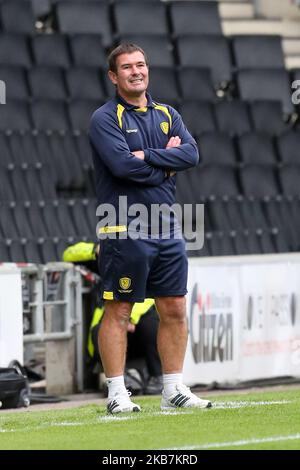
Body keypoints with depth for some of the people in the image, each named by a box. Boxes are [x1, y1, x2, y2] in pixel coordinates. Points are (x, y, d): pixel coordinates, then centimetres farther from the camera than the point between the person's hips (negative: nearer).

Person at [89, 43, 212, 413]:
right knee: (118, 312, -3)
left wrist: (148, 156, -13)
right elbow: (122, 164, -19)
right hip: (123, 232, -6)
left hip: (166, 230, 6)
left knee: (174, 310, 7)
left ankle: (174, 390, 15)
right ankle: (117, 394, 1)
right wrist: (166, 162, -7)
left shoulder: (168, 115, 15)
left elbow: (191, 154, -2)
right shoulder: (105, 119, -4)